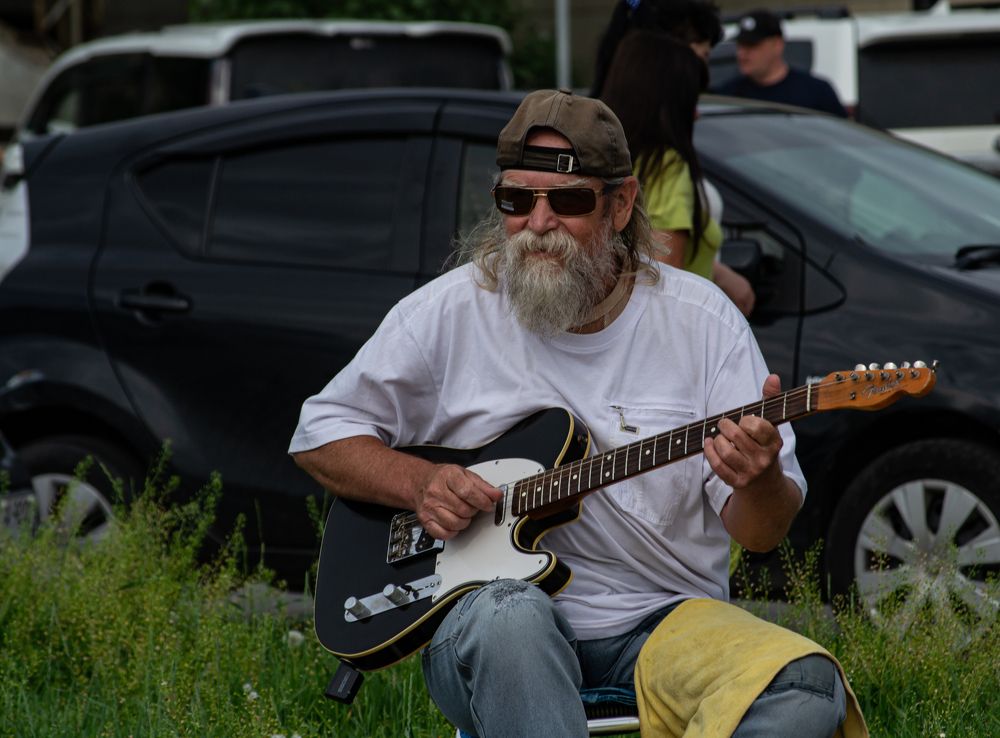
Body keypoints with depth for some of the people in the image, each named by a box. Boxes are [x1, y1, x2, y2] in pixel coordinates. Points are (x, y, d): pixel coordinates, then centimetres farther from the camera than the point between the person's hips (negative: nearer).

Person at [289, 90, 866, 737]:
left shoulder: (701, 319, 3)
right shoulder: (451, 312, 2)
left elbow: (763, 532, 1)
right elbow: (319, 432, 12)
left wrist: (759, 483, -24)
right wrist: (418, 483, -8)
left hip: (663, 623, 1)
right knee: (508, 612, -39)